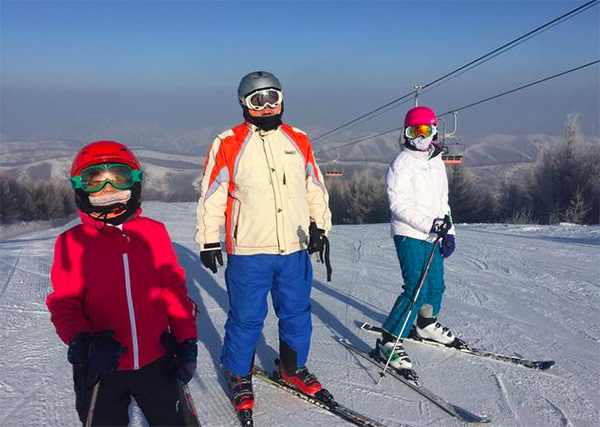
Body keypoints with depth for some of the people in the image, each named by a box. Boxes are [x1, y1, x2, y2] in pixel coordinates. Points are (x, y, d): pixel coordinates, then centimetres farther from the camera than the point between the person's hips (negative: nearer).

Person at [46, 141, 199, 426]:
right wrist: (82, 343, -22)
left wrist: (186, 340, 0)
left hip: (157, 360, 1)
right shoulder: (72, 242, -6)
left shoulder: (154, 232, -2)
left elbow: (173, 288, 3)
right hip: (101, 368, -1)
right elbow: (63, 304, -4)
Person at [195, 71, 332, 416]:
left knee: (297, 314, 14)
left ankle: (294, 368, 35)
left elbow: (315, 189, 16)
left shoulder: (299, 141, 9)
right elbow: (212, 197, 0)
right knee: (247, 319, 6)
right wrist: (209, 241, -1)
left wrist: (320, 226, 10)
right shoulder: (228, 145, -3)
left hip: (295, 249, 4)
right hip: (248, 251, -3)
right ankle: (239, 375, 27)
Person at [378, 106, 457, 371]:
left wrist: (448, 231, 14)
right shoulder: (402, 164, -9)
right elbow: (399, 204, -16)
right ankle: (389, 341, -8)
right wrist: (429, 224, -23)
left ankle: (426, 325, 42)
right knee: (416, 289, -16)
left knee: (436, 286, 16)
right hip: (409, 235, -8)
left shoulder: (437, 162, 16)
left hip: (432, 236, 8)